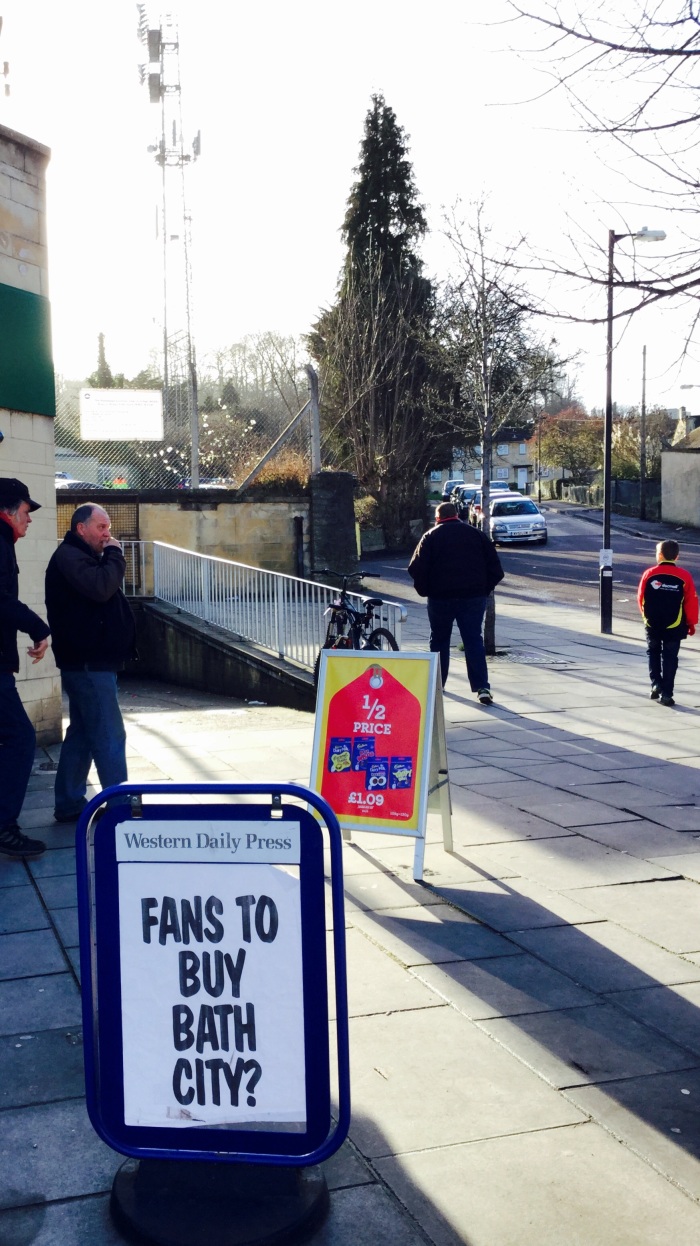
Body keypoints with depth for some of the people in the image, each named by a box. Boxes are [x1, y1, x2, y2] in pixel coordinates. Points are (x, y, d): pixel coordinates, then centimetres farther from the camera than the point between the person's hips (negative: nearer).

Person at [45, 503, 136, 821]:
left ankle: (69, 804, 19)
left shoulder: (81, 557, 20)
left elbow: (102, 590, 18)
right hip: (88, 663, -11)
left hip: (90, 661, 11)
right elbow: (100, 588, -27)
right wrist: (114, 554, -16)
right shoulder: (69, 557, -13)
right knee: (110, 736, -8)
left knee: (82, 734, 13)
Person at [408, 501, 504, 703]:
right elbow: (496, 569, 5)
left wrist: (425, 591, 5)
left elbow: (416, 569, -7)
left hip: (440, 597, -1)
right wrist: (485, 589, 12)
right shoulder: (476, 534, 8)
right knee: (474, 640, 2)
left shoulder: (431, 536, 1)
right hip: (474, 596, 1)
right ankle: (482, 687, -9)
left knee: (439, 640, 15)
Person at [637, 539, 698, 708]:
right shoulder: (684, 576, -9)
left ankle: (656, 683, 7)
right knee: (670, 658, 7)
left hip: (652, 624, 1)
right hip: (674, 627, -1)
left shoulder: (649, 573, -7)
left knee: (653, 653, 21)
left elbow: (641, 598, 1)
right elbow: (691, 603, -5)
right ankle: (666, 694, 4)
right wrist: (691, 623, 9)